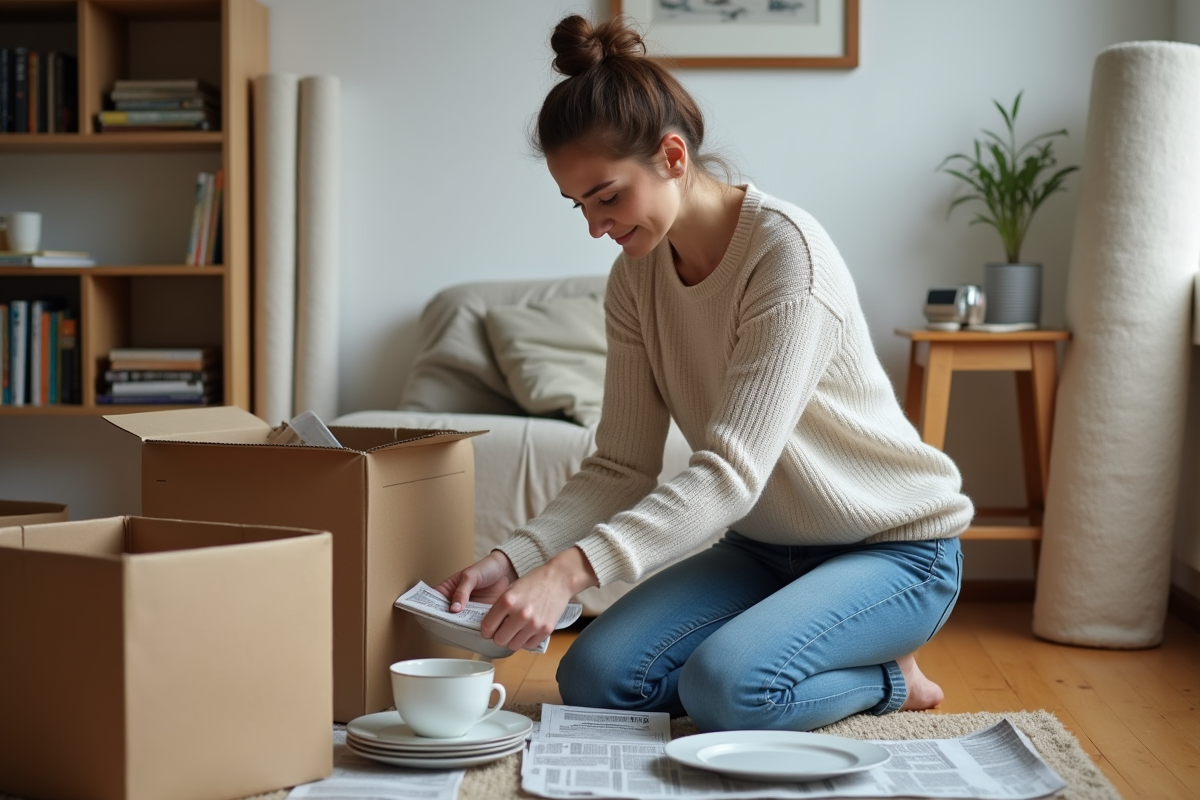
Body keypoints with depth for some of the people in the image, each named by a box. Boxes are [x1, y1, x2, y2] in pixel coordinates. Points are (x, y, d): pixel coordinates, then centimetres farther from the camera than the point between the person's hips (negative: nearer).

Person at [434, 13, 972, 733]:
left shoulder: (786, 251, -25)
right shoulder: (636, 276, -2)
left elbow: (732, 471, -33)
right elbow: (623, 466, -5)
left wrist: (571, 569, -44)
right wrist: (515, 559, -22)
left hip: (895, 545, -7)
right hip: (765, 547, 7)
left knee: (725, 686, -30)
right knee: (593, 679, -13)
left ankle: (889, 681, 2)